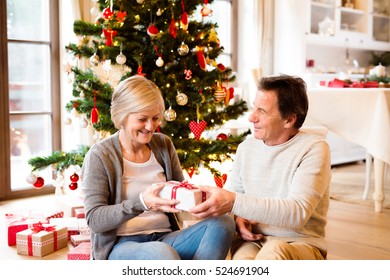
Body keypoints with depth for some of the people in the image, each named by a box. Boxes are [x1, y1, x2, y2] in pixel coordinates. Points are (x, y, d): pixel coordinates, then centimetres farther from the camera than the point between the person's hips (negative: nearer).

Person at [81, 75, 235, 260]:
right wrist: (141, 203, -27)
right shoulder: (100, 155, -5)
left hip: (165, 238, 6)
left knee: (223, 223, -21)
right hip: (121, 245, -5)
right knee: (162, 253, -39)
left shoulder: (164, 144, 10)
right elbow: (94, 220, -11)